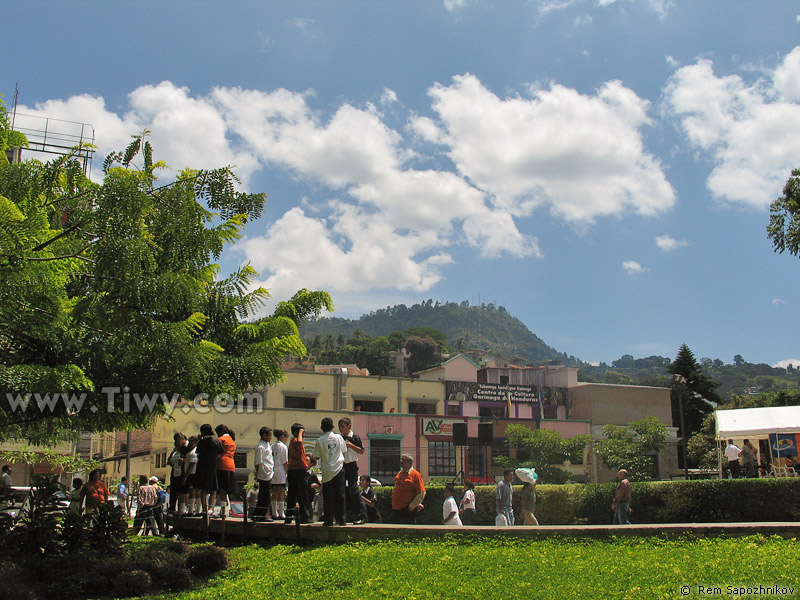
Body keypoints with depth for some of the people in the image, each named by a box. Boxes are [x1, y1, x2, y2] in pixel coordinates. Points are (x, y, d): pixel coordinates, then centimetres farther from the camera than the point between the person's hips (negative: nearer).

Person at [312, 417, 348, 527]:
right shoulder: (339, 437, 1)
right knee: (340, 495, 7)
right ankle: (341, 519, 8)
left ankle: (328, 520, 3)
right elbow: (344, 450, 13)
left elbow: (316, 456, -1)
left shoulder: (320, 440, -6)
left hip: (327, 471, -2)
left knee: (328, 497, 3)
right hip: (339, 469, 2)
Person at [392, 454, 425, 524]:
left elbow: (421, 493, -12)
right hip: (397, 508, 7)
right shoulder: (399, 473, 13)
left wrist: (412, 506, -15)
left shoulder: (415, 475, -8)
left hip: (408, 510, -7)